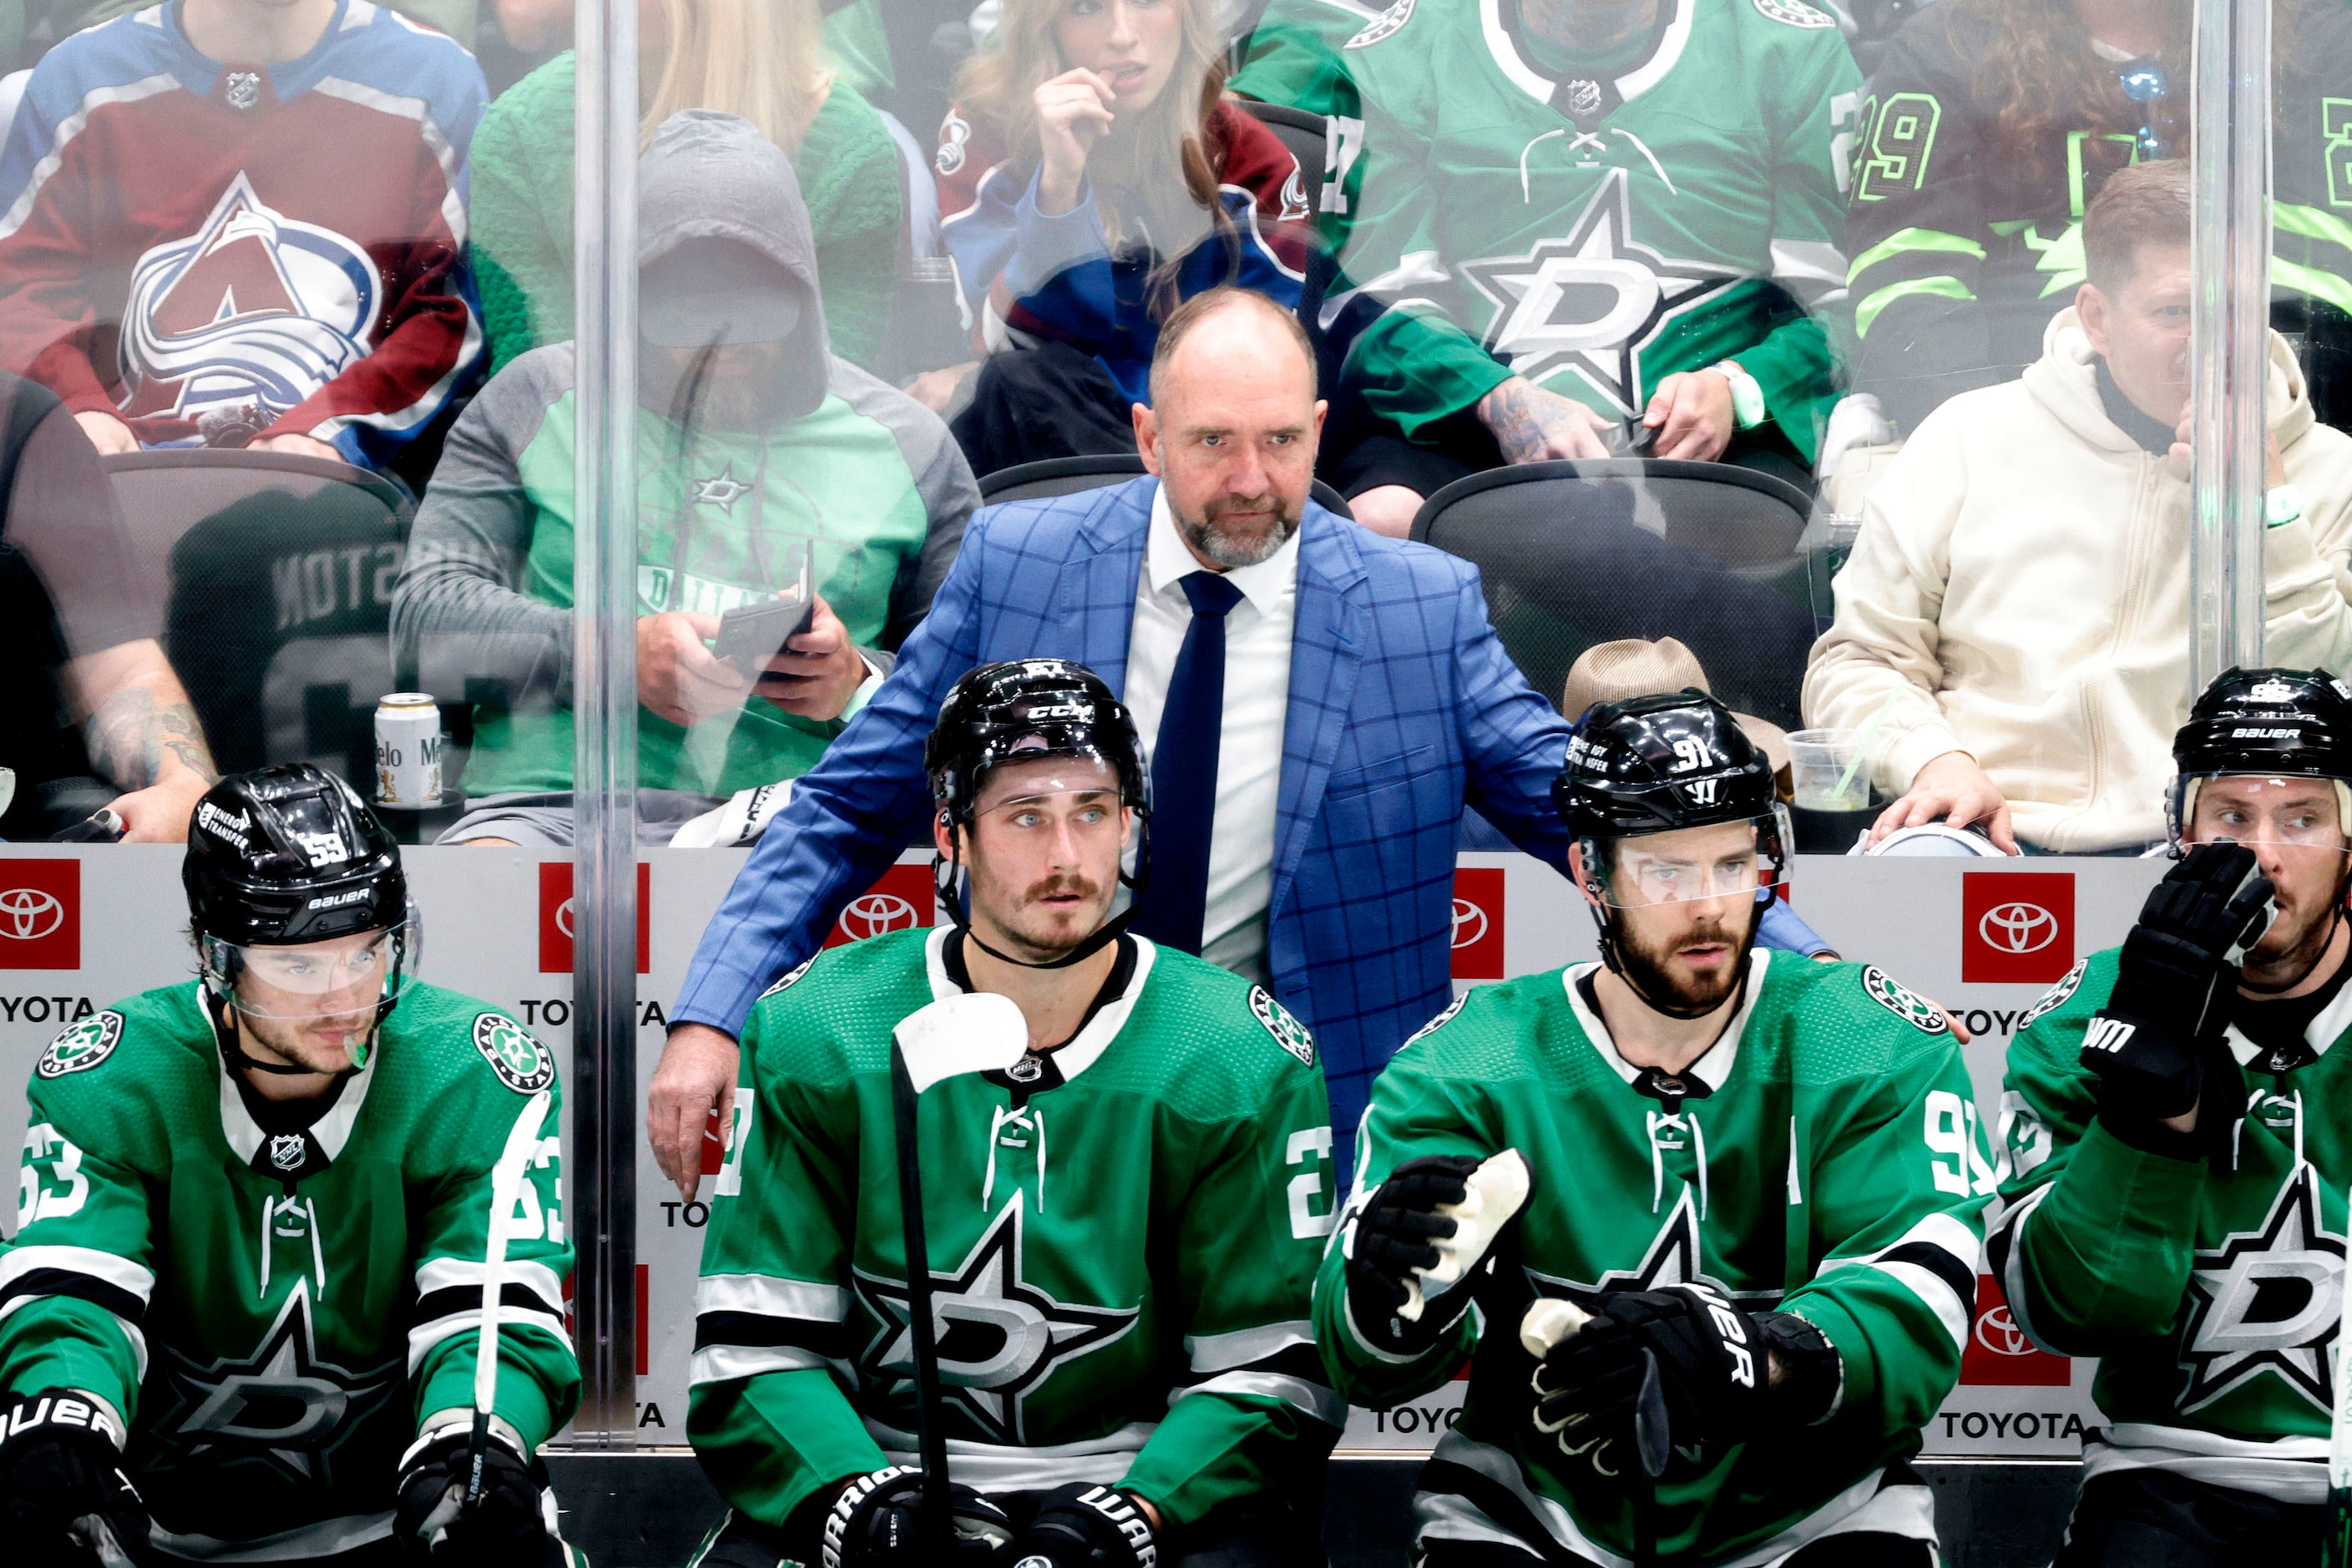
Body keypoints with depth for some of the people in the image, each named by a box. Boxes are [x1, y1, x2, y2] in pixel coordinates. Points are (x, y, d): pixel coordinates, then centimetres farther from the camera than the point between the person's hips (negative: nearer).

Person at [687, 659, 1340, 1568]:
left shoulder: (1241, 1060, -3)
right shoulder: (810, 1038, -2)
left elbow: (1270, 1374, -3)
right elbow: (754, 1349, -3)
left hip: (1148, 1486, 0)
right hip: (877, 1467, 0)